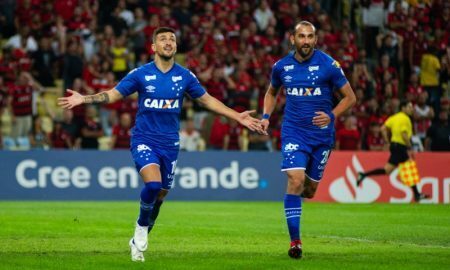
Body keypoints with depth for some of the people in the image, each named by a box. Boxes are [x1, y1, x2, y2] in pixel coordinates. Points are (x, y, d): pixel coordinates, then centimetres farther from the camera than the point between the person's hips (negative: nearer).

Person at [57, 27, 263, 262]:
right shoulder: (140, 74, -4)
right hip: (144, 140, -3)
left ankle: (138, 241, 26)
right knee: (153, 184, -26)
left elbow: (207, 100, 12)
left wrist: (237, 117, 8)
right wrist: (83, 99, -18)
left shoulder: (185, 76, 2)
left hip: (170, 143, 3)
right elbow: (113, 95, -3)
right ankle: (142, 227, 0)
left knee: (160, 194, 7)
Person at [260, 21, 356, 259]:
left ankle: (297, 193, 49)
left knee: (309, 190, 9)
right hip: (293, 132, 0)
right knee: (296, 180, -19)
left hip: (321, 134, 0)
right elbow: (272, 92, 21)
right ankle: (295, 241, -14)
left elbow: (350, 97, 0)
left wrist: (332, 116, -16)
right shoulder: (281, 67, 1)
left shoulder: (328, 65, -8)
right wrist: (266, 116, 5)